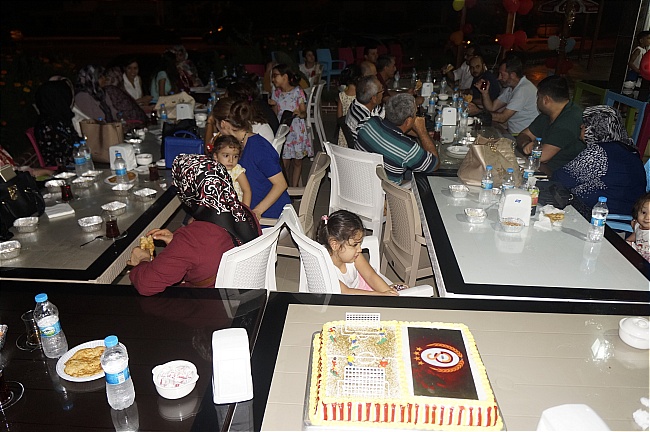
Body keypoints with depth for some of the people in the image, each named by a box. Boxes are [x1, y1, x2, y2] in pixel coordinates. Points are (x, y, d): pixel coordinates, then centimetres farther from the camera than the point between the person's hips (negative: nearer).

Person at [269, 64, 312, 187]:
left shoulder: (298, 92, -6)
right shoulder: (276, 93, 6)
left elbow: (304, 113, -7)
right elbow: (275, 115, 11)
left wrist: (299, 113, -30)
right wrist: (273, 105, -8)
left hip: (297, 130, -3)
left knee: (297, 161, 7)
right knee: (284, 162, -1)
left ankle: (294, 187, 19)